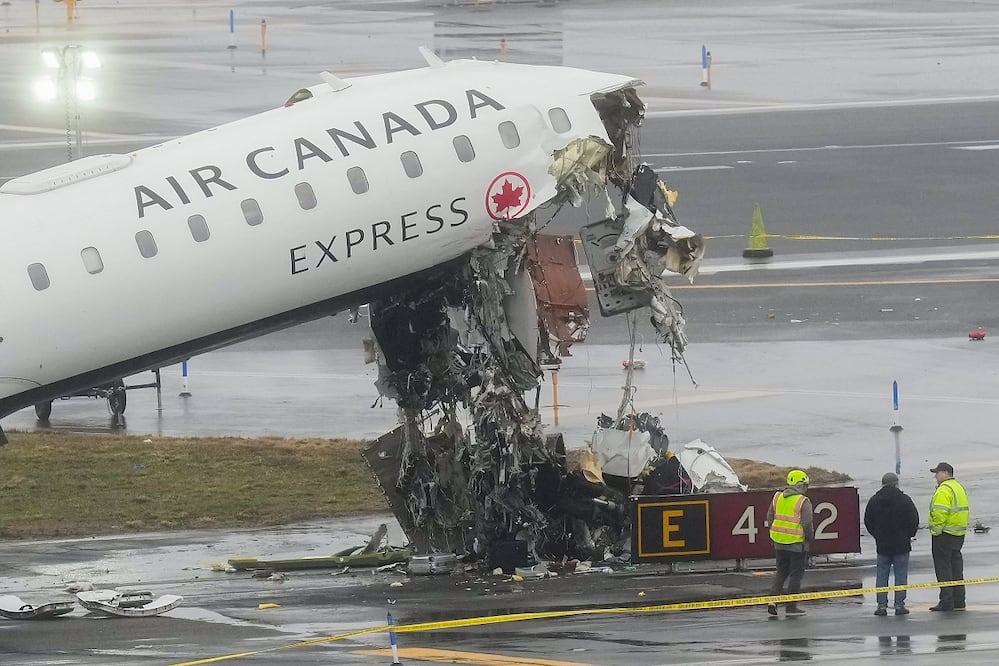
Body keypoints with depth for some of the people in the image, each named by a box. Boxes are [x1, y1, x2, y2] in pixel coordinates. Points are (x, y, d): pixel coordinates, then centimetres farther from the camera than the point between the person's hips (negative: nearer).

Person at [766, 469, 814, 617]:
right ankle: (791, 607, 5)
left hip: (779, 543, 5)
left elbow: (770, 517, 10)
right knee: (796, 574, 4)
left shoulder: (778, 497, 5)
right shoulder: (803, 502, -13)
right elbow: (807, 524, -16)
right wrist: (810, 537, 1)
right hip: (797, 543, -5)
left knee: (781, 572, 18)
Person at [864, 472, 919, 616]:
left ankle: (882, 605, 2)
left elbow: (868, 522, 9)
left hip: (882, 544, 2)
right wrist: (909, 535, 14)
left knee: (882, 575, 7)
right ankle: (899, 605, -1)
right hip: (901, 544, -2)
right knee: (901, 575, 2)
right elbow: (914, 520, -2)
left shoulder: (874, 501, 2)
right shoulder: (904, 500, -6)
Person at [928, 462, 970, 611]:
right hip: (959, 535, 10)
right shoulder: (959, 488, 16)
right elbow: (966, 510, 19)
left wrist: (936, 531, -17)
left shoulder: (943, 490, -16)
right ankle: (958, 601, 17)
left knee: (943, 568, -5)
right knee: (956, 569, 14)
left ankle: (946, 602, -7)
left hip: (944, 535, -10)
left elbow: (940, 513, -25)